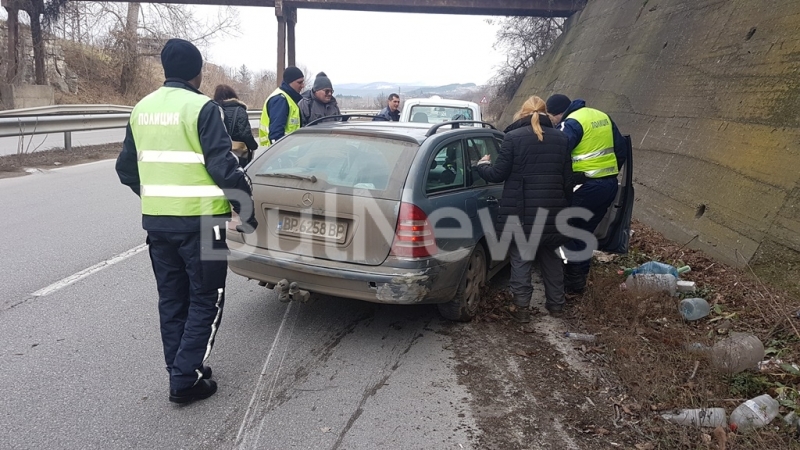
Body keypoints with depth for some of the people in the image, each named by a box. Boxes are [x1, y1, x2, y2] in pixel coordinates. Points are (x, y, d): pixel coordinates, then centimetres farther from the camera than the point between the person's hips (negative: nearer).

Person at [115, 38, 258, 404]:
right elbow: (223, 166, -17)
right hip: (199, 221, -6)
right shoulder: (202, 108, -13)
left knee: (172, 299, 16)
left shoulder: (141, 109, 9)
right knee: (205, 301, 6)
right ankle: (186, 379, 6)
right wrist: (246, 210, -6)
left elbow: (127, 168, 15)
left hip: (156, 221, 7)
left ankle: (181, 370, 25)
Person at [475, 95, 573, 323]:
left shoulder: (513, 137, -8)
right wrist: (563, 204, 20)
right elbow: (568, 179, 8)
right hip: (552, 209, 4)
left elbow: (498, 174, -7)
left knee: (521, 258, 6)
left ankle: (521, 307, 8)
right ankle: (556, 303, 27)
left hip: (521, 211, -4)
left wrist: (482, 165, 13)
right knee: (551, 256, 18)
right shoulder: (560, 138, 7)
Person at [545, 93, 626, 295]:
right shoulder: (602, 117, 16)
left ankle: (574, 281, 7)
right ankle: (579, 278, 25)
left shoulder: (572, 123, -12)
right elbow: (620, 147, 21)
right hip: (610, 185, 9)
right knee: (585, 233, 17)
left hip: (587, 187, -9)